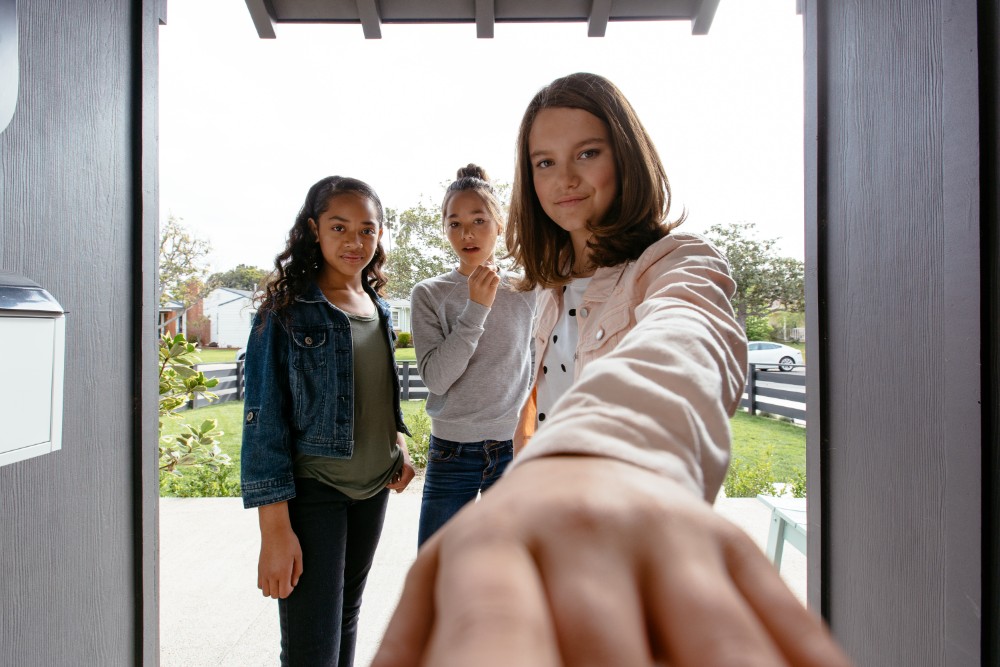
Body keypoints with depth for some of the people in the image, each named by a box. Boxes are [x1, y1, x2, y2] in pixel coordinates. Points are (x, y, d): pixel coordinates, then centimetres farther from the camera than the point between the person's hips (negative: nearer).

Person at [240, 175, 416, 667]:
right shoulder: (287, 312, -11)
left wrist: (399, 446, 2)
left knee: (345, 622, 19)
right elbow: (263, 422, -13)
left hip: (373, 489, 6)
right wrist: (275, 529, -17)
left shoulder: (379, 310, 8)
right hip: (312, 492, -6)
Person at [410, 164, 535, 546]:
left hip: (514, 447, 1)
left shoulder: (527, 289, -1)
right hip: (450, 452, 0)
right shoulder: (429, 294, -5)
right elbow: (435, 377, -15)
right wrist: (476, 308, -19)